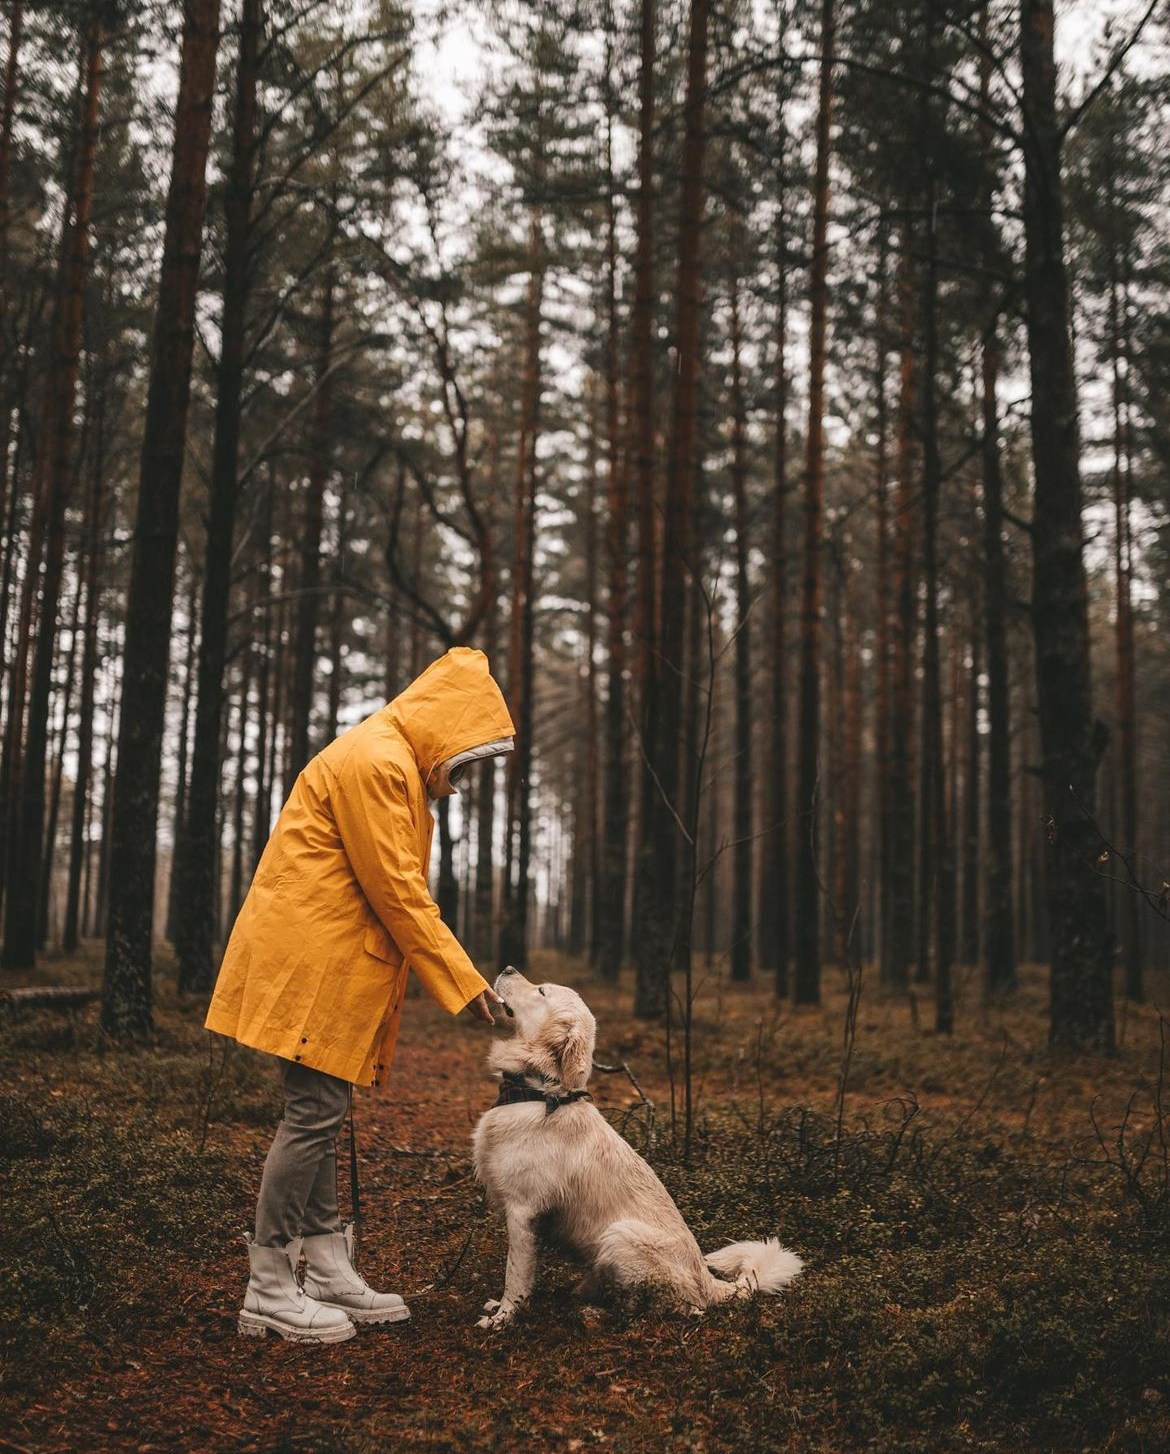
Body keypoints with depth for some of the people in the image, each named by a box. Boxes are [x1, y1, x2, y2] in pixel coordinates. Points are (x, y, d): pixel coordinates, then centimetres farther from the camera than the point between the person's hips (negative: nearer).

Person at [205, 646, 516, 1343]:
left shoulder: (396, 767, 19)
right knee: (314, 1114, -8)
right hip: (311, 962, -11)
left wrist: (456, 974, 11)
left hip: (332, 964, 11)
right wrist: (463, 980, -13)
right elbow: (398, 892, -18)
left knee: (321, 1113, 11)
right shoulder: (375, 762, -15)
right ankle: (269, 1291, -2)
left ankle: (329, 1271, 16)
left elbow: (395, 890, 17)